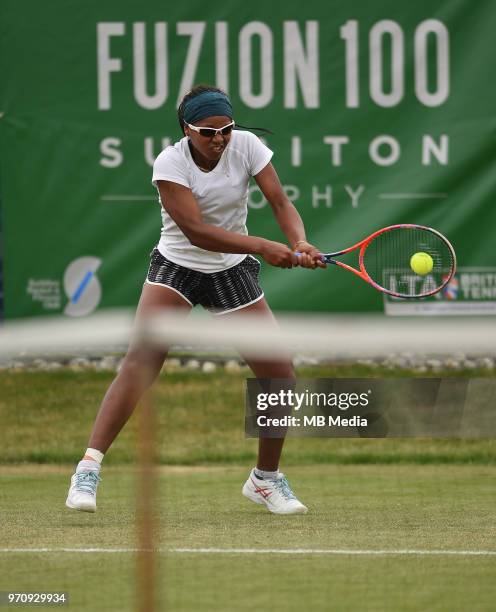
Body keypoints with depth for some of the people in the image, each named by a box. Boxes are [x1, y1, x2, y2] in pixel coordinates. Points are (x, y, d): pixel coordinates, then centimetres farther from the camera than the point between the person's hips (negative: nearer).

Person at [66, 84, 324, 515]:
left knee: (281, 377, -3)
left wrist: (299, 243, -34)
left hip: (233, 271, 3)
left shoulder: (246, 145, -10)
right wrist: (262, 247, -37)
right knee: (141, 361, -24)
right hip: (176, 267, -3)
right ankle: (89, 468, -26)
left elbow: (281, 203, -13)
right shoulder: (170, 163, -19)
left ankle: (266, 479, 18)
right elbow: (197, 231, -28)